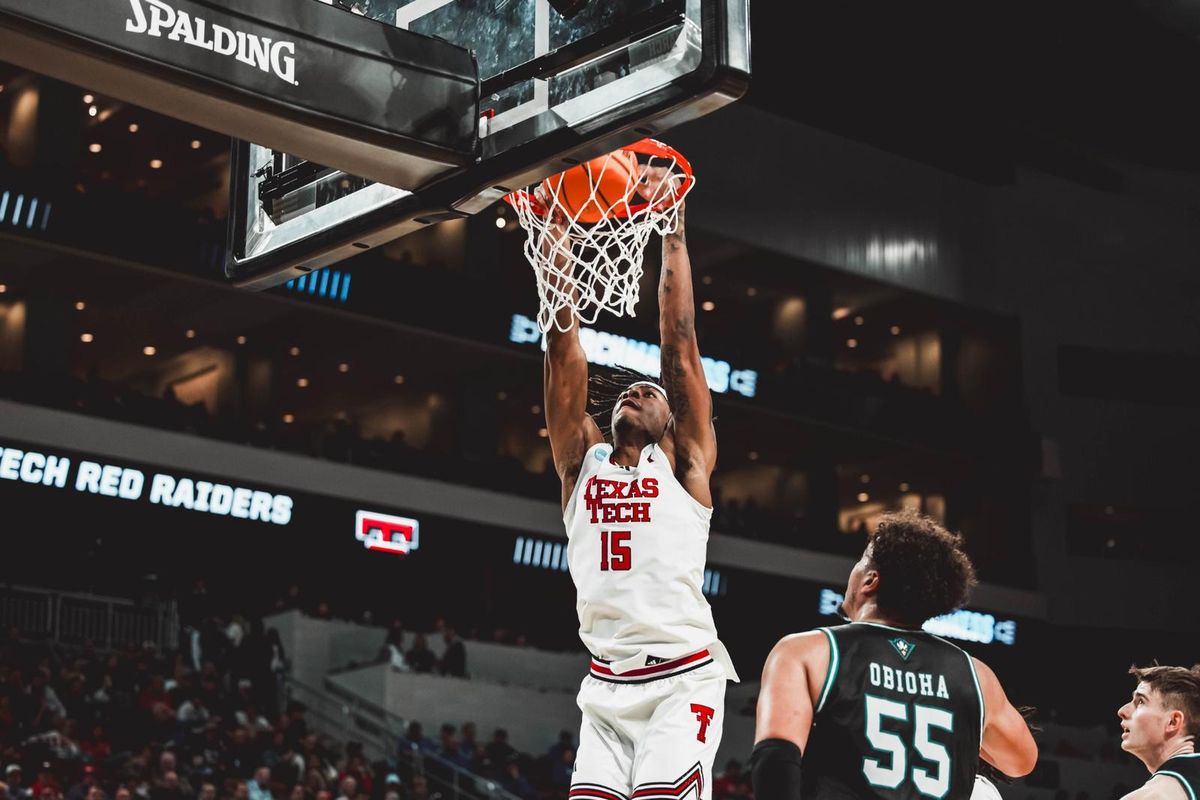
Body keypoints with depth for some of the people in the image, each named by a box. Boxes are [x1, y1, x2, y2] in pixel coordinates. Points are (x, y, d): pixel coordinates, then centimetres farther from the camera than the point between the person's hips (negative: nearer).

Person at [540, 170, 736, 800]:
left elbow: (679, 345, 3)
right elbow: (563, 347, 10)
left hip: (683, 681, -3)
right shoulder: (582, 460, 16)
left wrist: (673, 234, 2)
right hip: (605, 686, 4)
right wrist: (558, 237, 5)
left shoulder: (683, 463, 9)